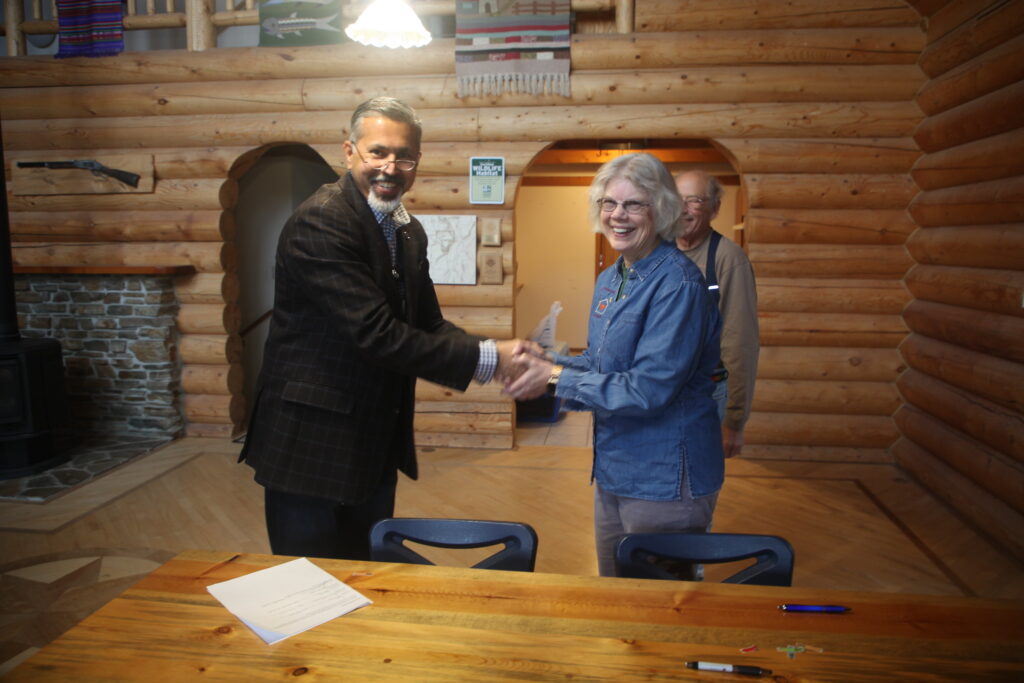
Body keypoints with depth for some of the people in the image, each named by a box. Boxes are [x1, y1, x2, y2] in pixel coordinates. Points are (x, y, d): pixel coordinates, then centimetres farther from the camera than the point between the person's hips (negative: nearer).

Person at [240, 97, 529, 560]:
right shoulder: (320, 222, -20)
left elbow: (428, 324, 9)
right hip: (311, 442, -8)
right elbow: (376, 334, -26)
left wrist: (494, 354, -10)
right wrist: (484, 360, -22)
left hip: (375, 445, 8)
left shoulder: (409, 232, 8)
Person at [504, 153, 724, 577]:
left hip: (665, 477, -8)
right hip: (613, 470, 8)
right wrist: (543, 364, -6)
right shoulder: (609, 279, 8)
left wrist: (555, 377, -19)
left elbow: (649, 388, -25)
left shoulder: (677, 283, -20)